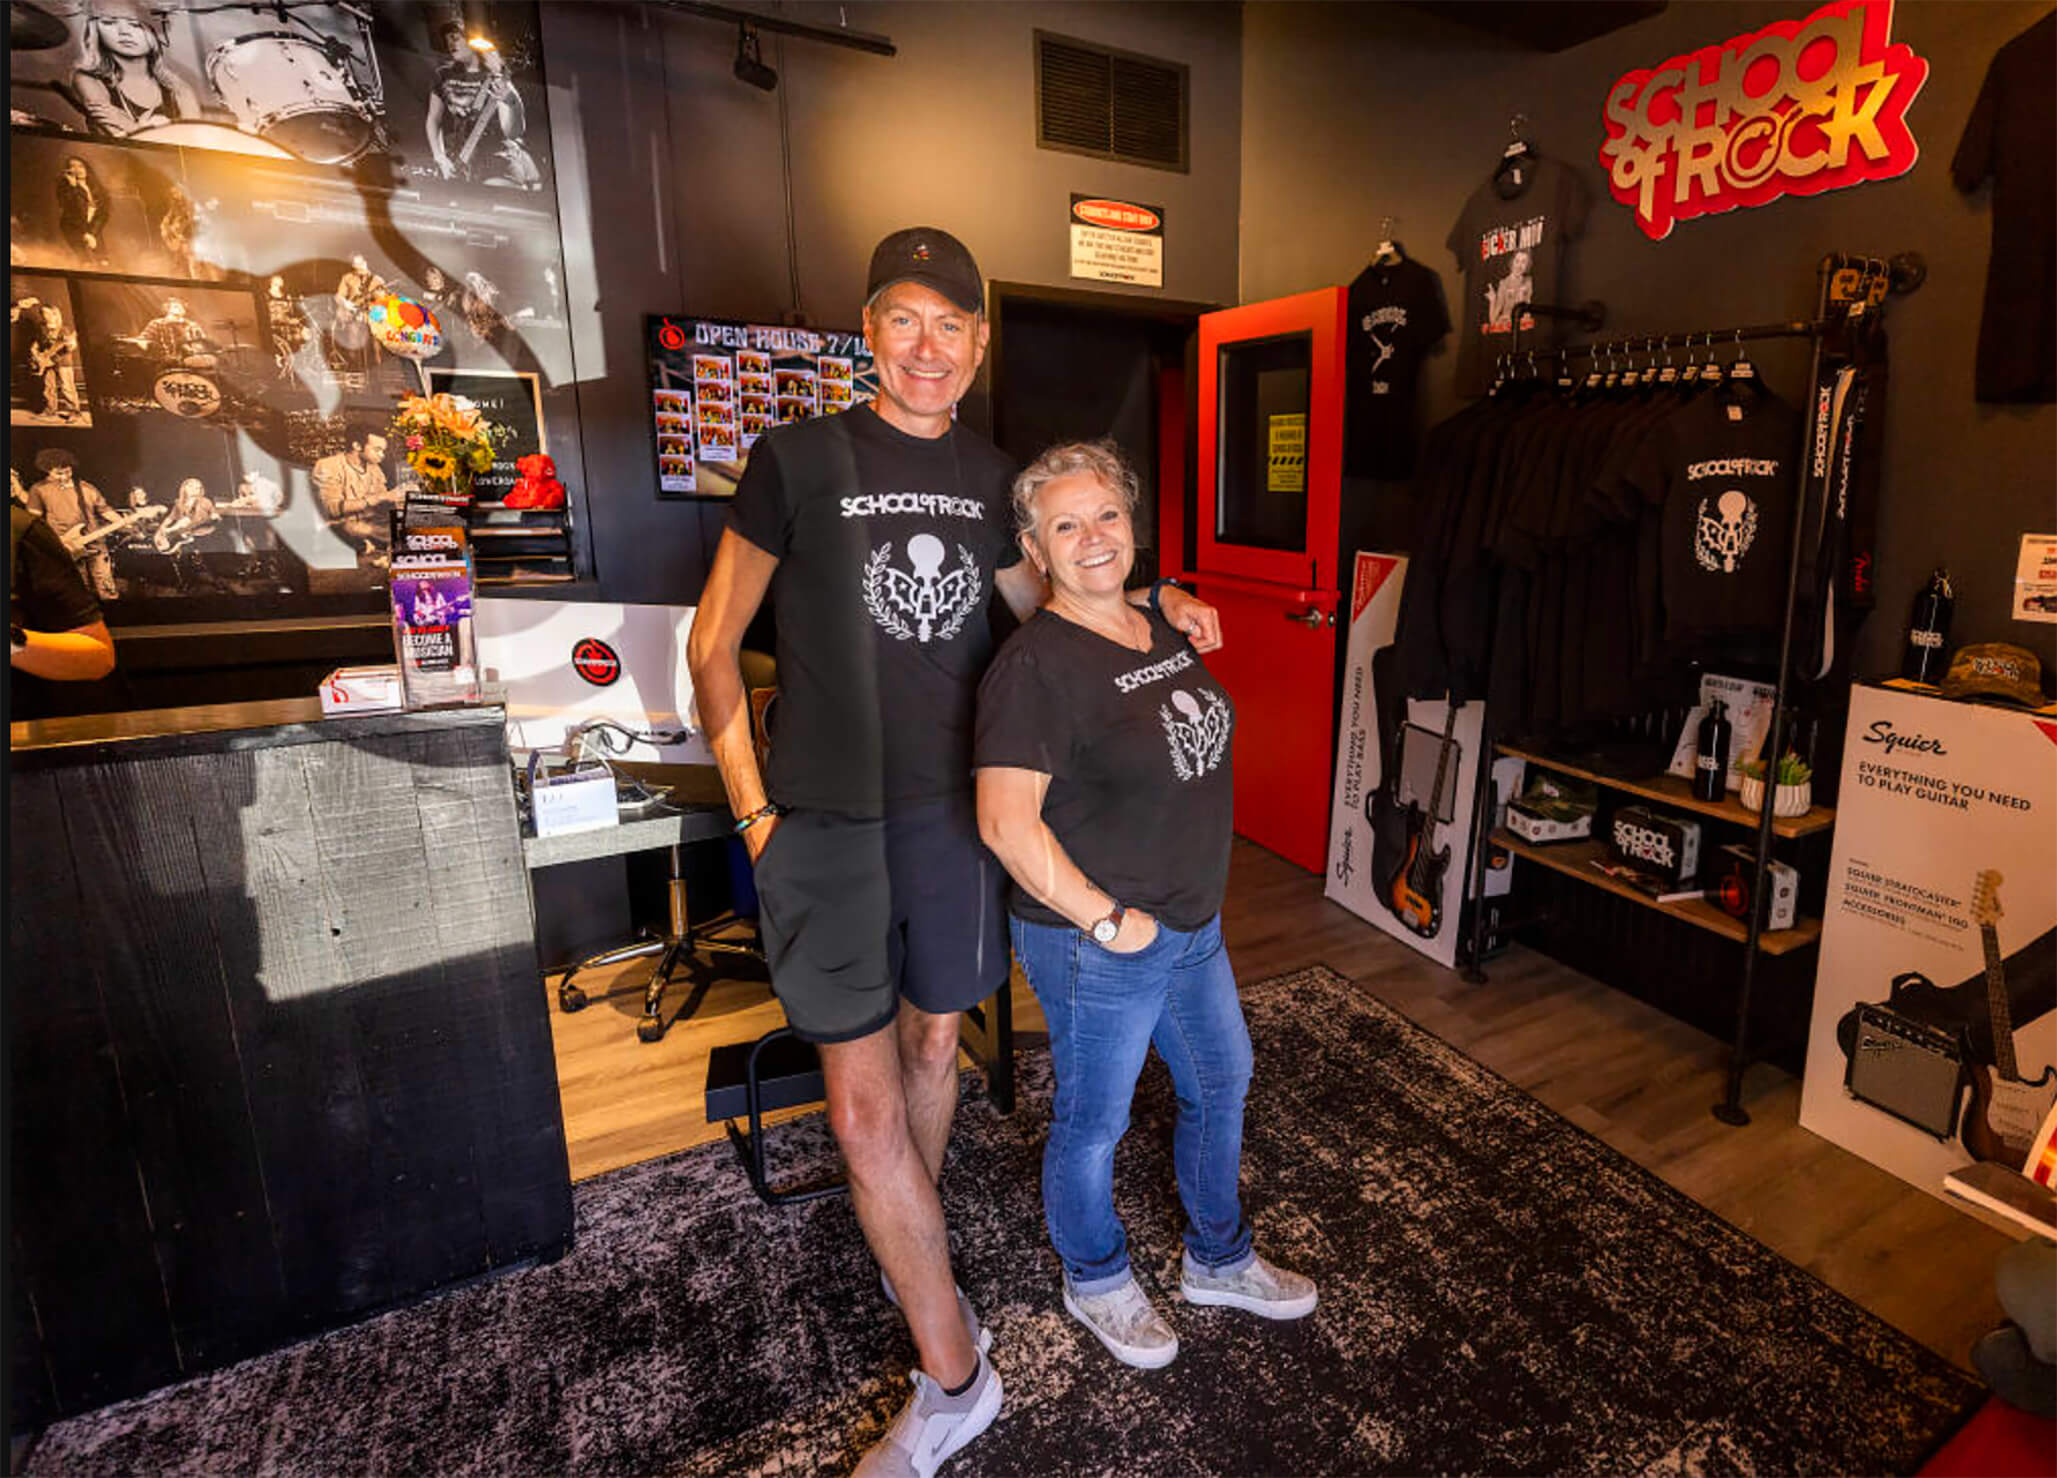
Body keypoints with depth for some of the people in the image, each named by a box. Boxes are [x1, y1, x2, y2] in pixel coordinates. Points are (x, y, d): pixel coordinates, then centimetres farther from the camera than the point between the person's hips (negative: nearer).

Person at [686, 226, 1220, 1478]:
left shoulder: (992, 476, 6)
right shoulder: (800, 458, -6)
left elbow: (1046, 607, 22)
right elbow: (714, 645, -1)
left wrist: (1156, 609, 7)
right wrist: (754, 806, -5)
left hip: (955, 808, 4)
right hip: (829, 818, -3)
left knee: (933, 1042, 18)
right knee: (865, 1101, -2)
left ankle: (911, 1264, 45)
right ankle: (957, 1378, 17)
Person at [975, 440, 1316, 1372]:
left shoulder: (1160, 627, 4)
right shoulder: (1038, 664, -23)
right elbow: (1007, 820, -27)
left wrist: (1195, 901, 15)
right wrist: (1106, 918, -21)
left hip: (1193, 923, 9)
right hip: (1096, 945, -8)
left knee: (1221, 1080, 24)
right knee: (1094, 1122, 14)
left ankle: (1218, 1261, 50)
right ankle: (1096, 1283, 44)